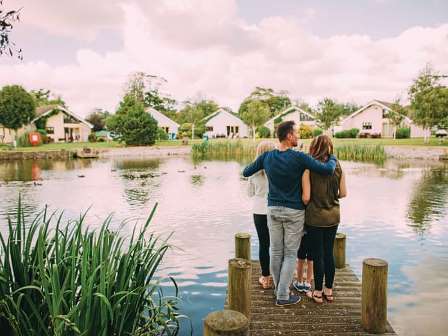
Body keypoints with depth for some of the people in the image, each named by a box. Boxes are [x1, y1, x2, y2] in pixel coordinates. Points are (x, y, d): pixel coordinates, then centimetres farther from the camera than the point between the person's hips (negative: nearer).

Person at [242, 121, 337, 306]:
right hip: (294, 212, -4)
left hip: (273, 209, 5)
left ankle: (279, 289, 30)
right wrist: (332, 158, 2)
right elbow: (328, 170, -20)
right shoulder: (299, 157, -17)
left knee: (275, 252, 14)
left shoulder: (266, 157, -3)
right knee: (290, 254, 6)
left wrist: (257, 166, 27)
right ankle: (282, 296, 11)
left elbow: (245, 173, 7)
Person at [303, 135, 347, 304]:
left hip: (315, 217, -4)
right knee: (329, 253, 15)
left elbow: (306, 197, -17)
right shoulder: (337, 166, -1)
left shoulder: (309, 168, -14)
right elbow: (343, 193, 3)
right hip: (333, 215, 4)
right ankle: (329, 291, 27)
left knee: (318, 255, 6)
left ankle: (318, 293, 18)